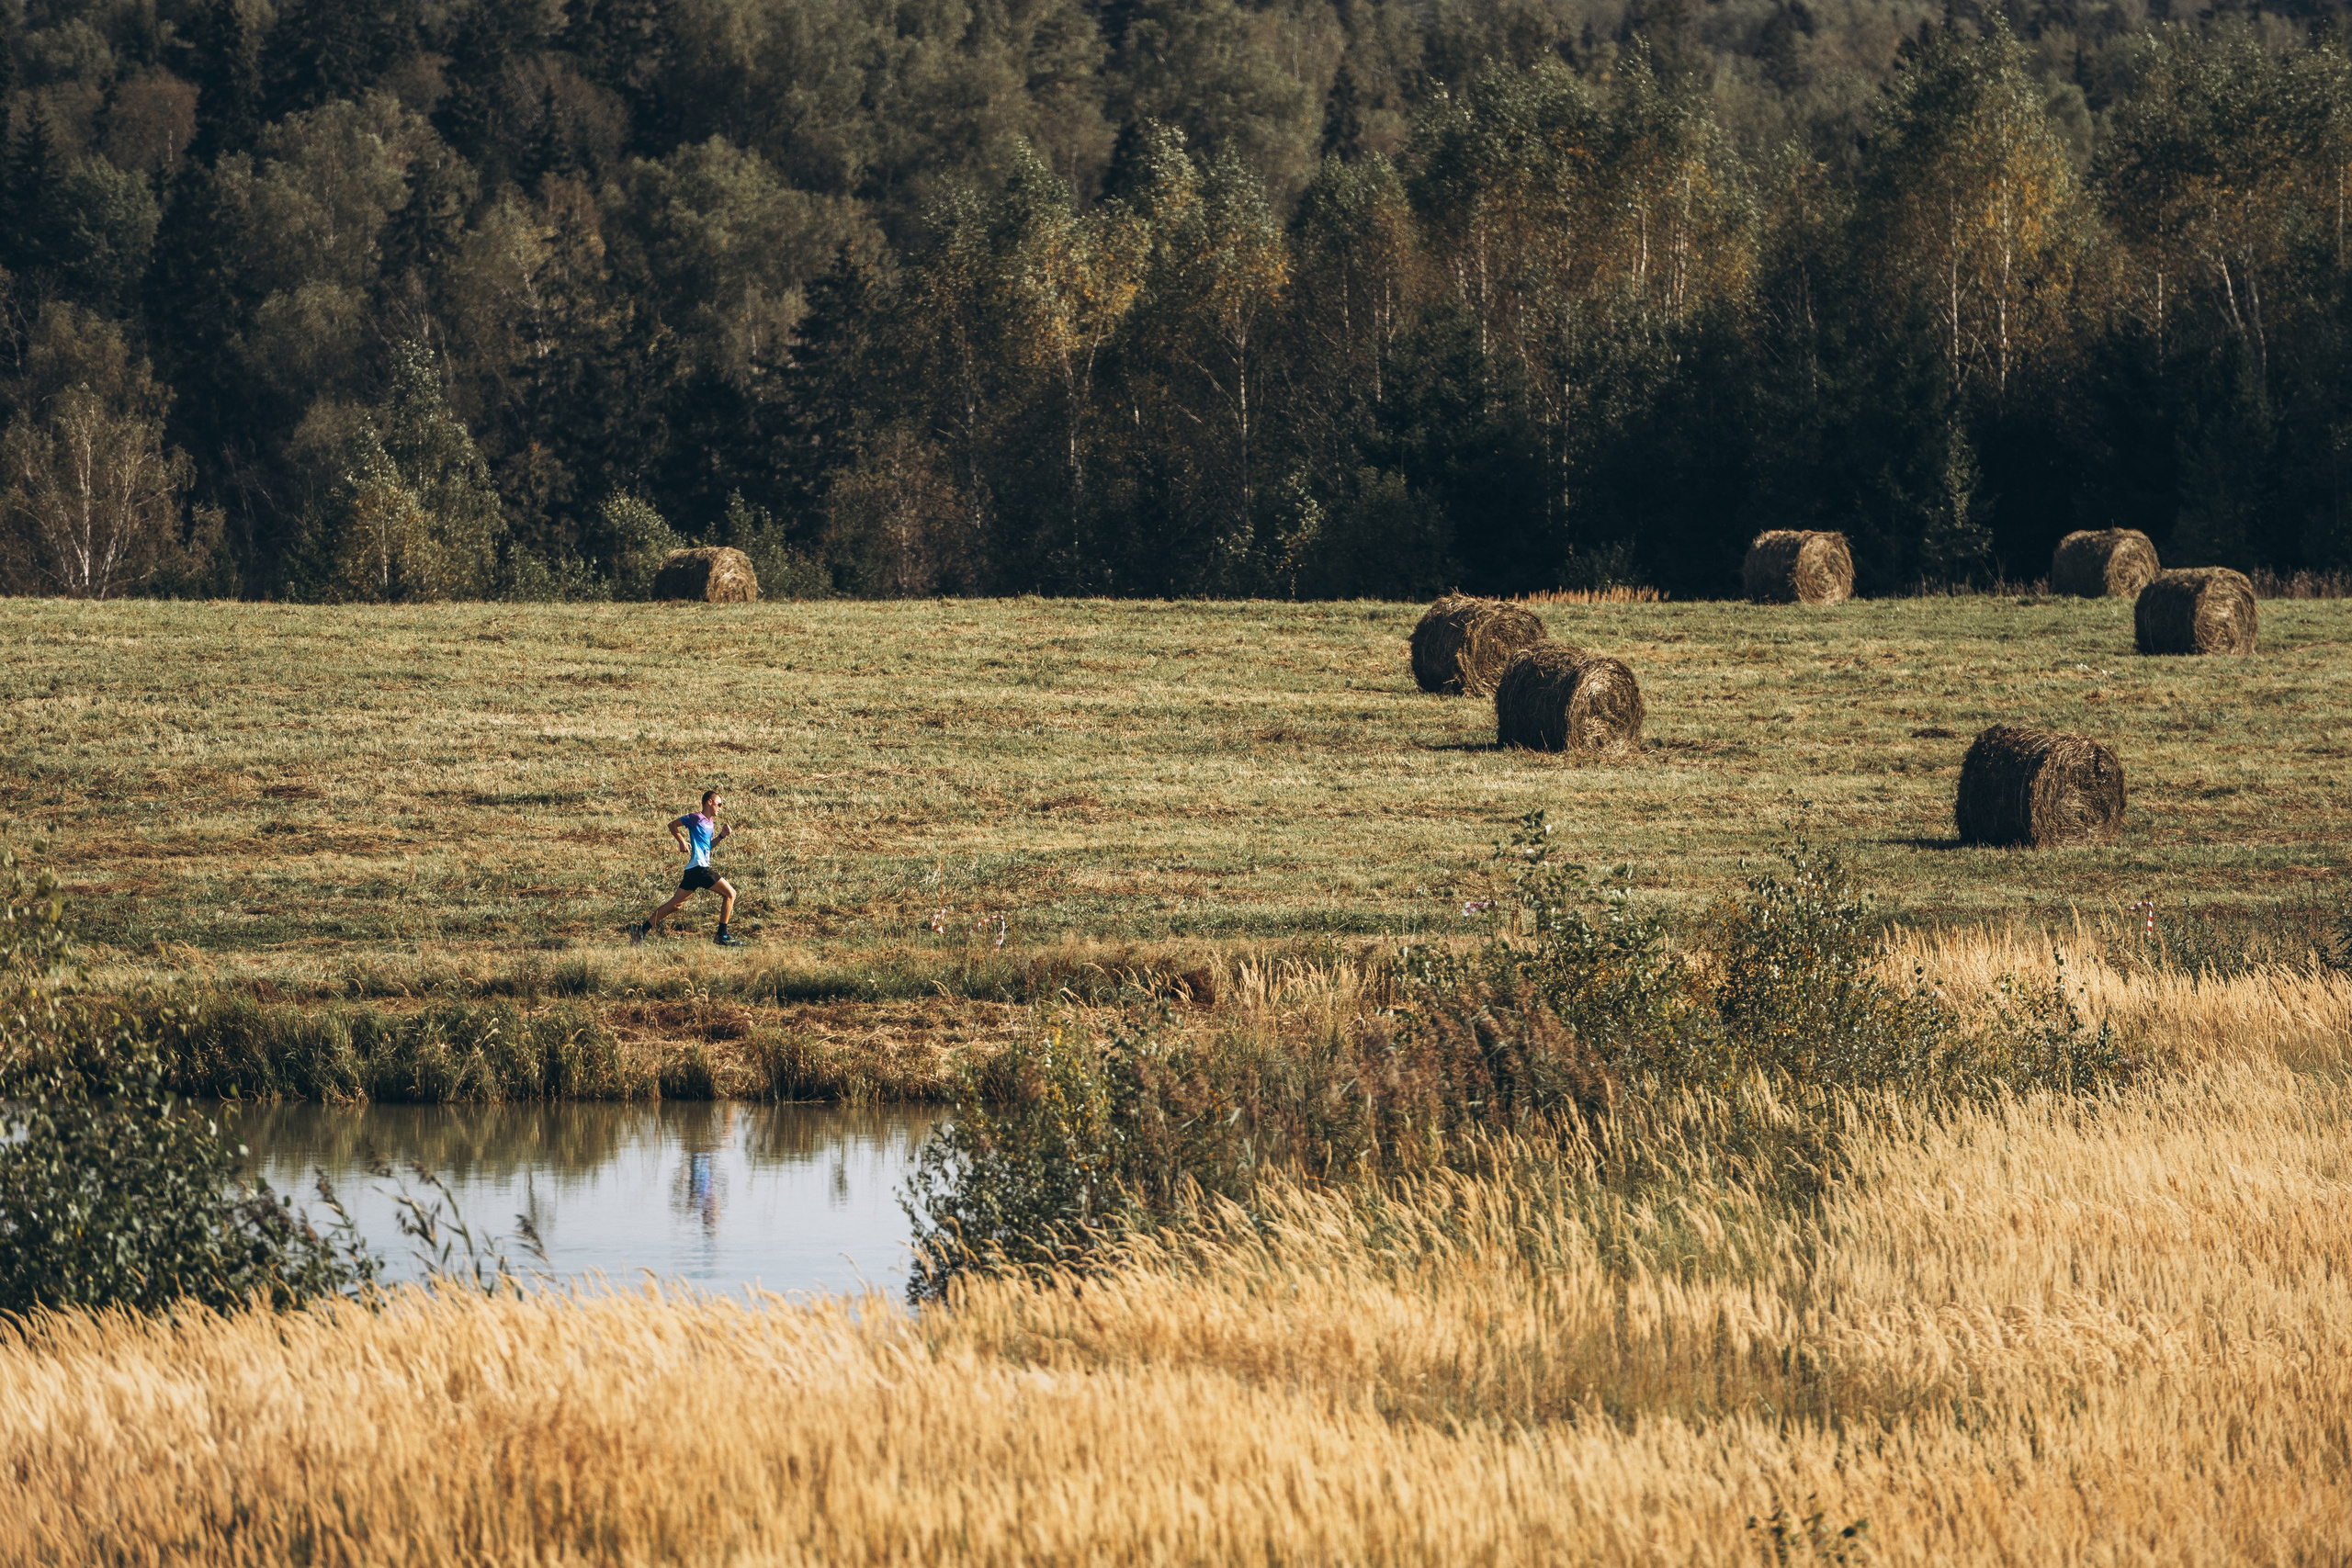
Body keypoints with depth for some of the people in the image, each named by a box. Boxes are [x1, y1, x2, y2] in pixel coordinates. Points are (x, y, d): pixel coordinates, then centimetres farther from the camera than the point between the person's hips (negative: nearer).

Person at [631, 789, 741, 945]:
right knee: (730, 893, -5)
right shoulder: (697, 818, -6)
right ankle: (722, 935, -5)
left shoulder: (710, 822, 20)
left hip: (693, 870, 9)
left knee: (675, 904, 8)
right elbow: (673, 825, -1)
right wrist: (682, 841, -9)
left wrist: (721, 836, 13)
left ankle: (642, 929, 5)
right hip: (699, 867, -9)